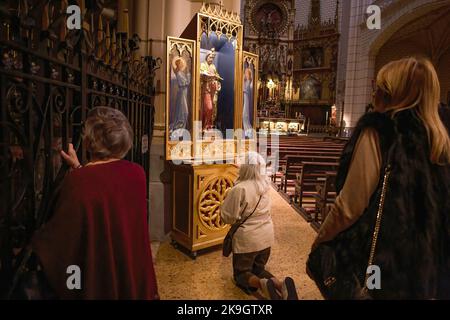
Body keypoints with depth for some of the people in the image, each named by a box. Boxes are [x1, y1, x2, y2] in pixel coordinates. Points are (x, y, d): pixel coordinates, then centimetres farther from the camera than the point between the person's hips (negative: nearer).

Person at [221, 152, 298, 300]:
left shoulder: (239, 189, -24)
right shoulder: (264, 184, -4)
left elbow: (227, 216, -17)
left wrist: (227, 199, 0)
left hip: (247, 239, -6)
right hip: (266, 236, 6)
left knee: (241, 273, 15)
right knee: (259, 269, 24)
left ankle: (262, 284, -18)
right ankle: (281, 285, -7)